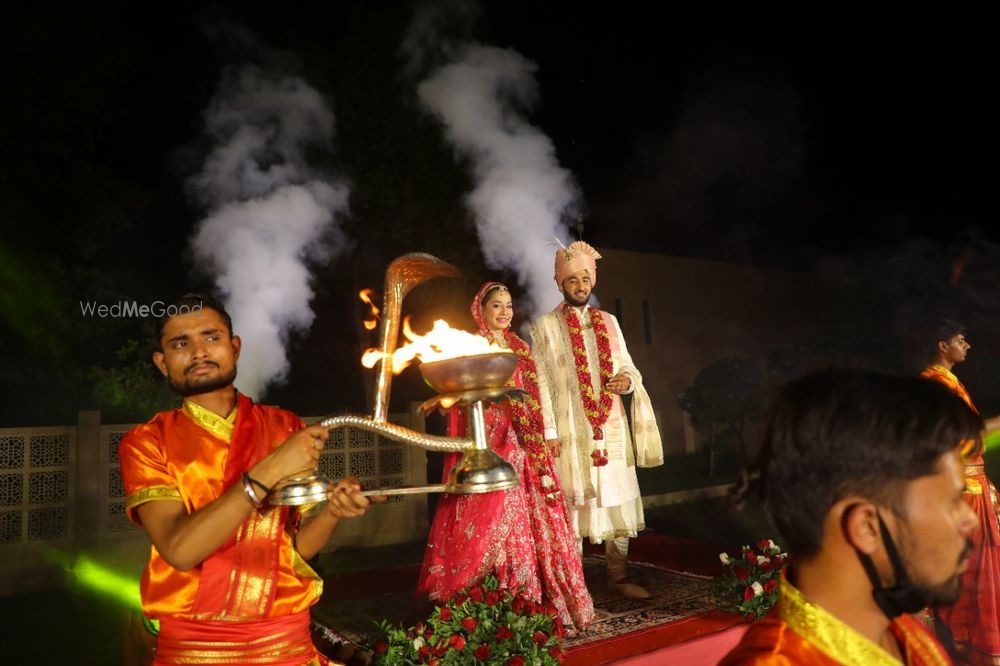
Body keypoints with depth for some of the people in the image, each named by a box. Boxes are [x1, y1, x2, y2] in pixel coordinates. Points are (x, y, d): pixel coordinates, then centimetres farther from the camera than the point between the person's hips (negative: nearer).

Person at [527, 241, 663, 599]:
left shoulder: (609, 322, 13)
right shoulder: (544, 326, 1)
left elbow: (628, 366, 14)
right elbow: (540, 382, -5)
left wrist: (627, 379, -10)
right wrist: (548, 432, -11)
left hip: (612, 429, 4)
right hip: (571, 432, -4)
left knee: (619, 502, 8)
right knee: (573, 505, 1)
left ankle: (618, 576, 22)